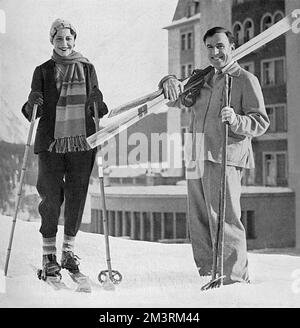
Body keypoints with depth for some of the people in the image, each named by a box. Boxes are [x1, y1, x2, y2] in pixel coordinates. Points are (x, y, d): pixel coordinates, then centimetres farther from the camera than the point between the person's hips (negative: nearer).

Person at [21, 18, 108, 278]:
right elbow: (33, 112, 4)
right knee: (51, 197, -3)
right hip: (51, 142, -1)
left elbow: (97, 109, 14)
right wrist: (32, 106, -17)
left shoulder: (87, 68, 10)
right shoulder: (43, 71, 6)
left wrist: (98, 104, -8)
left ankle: (69, 250, 18)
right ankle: (49, 254, 8)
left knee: (77, 197, 3)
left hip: (81, 141, 2)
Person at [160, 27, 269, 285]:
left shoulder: (246, 80, 1)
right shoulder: (203, 80, 22)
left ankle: (235, 279, -6)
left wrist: (236, 120, -25)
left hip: (225, 157, -7)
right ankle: (208, 275, 20)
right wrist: (171, 82, 4)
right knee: (199, 223, 9)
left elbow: (261, 123, -5)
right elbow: (179, 99, 27)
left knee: (223, 220, -11)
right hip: (197, 159, 7)